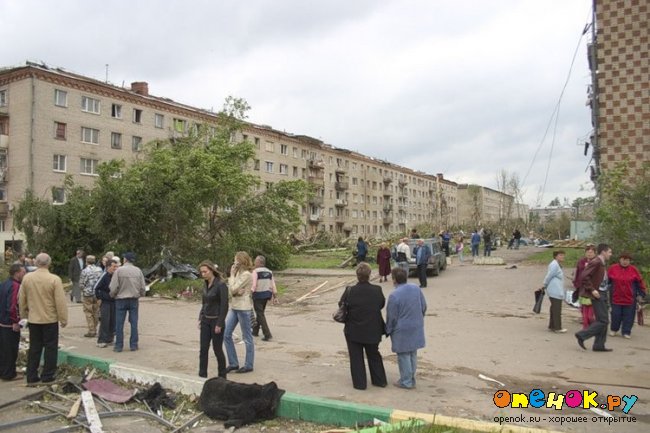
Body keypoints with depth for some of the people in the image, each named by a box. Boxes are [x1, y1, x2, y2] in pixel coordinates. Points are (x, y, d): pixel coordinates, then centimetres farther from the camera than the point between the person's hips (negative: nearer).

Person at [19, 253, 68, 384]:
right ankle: (48, 376, 13)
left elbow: (21, 299, 6)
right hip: (50, 319, -4)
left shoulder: (27, 278, -3)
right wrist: (63, 319, -5)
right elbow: (60, 302, -15)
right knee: (50, 348, 8)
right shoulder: (54, 279, -17)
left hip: (33, 319, 4)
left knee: (34, 348, 14)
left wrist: (23, 315, 19)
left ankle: (31, 376, 19)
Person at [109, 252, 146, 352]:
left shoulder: (119, 270, -10)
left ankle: (119, 346, 11)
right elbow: (143, 287, 4)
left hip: (121, 300, -3)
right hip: (134, 300, 3)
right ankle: (134, 345, 12)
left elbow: (113, 287, -9)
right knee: (134, 323, 8)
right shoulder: (138, 271, 0)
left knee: (119, 323, 6)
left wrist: (112, 295, 10)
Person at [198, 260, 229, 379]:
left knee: (217, 349, 3)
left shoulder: (221, 285, -16)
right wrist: (200, 318, 9)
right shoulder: (206, 285, 7)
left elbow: (224, 306, -17)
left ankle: (222, 376, 19)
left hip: (216, 321, -7)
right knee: (203, 349, 6)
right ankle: (202, 376, 16)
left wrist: (219, 324, -17)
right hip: (205, 321, 7)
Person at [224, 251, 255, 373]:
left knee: (247, 337, 2)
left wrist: (232, 275, -8)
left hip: (243, 308, -9)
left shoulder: (246, 275, -14)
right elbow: (230, 291, 10)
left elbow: (233, 289, -19)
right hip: (234, 307, 9)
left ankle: (248, 365, 14)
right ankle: (233, 363, 18)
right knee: (226, 334, 8)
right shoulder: (238, 273, 14)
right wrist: (236, 292, -12)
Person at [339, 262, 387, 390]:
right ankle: (380, 380, 31)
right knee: (374, 355, 22)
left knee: (356, 358, 13)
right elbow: (382, 304, 1)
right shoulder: (377, 290, -15)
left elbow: (341, 305, -5)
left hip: (354, 331, -2)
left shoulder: (350, 291, -19)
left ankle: (359, 383, 19)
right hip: (373, 331, 2)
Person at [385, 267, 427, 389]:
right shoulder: (416, 288, -3)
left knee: (404, 356, 7)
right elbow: (424, 306, 7)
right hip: (416, 328, 6)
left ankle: (406, 382, 16)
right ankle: (411, 379, 31)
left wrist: (388, 330, 3)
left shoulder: (394, 295, -21)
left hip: (402, 331, -6)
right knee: (413, 354, 18)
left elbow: (391, 317, -13)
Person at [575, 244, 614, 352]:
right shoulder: (595, 262, -16)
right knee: (603, 321, -8)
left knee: (603, 320, 11)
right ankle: (582, 335, -1)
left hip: (603, 294, 10)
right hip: (597, 294, -10)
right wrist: (592, 289, -23)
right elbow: (584, 276, -24)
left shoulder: (602, 263, 14)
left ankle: (599, 345, 17)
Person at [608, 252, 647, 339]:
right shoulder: (612, 268, -1)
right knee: (616, 315, 5)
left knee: (628, 316, 4)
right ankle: (613, 330, 25)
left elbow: (640, 282, 6)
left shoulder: (634, 269, 0)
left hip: (629, 298, 0)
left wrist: (643, 293, 5)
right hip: (616, 297, 0)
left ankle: (626, 332, 16)